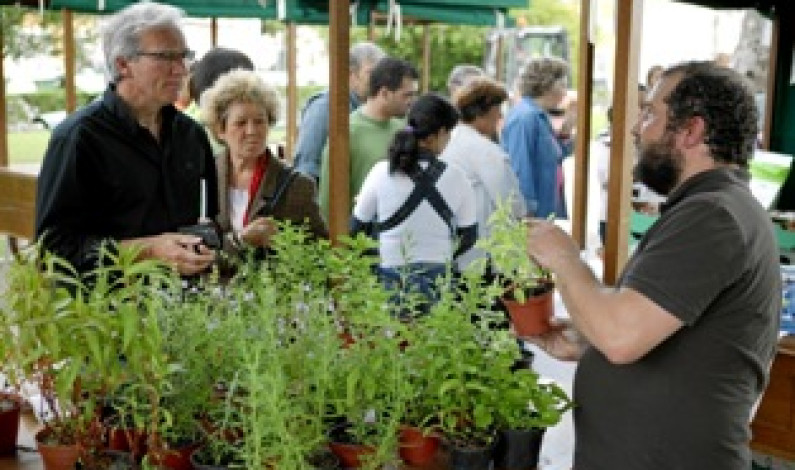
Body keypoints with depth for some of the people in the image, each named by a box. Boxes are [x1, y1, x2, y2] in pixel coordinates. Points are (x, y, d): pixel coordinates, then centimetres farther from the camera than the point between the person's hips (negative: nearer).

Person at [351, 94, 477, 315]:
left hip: (391, 279, 0)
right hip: (438, 278, 0)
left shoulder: (382, 172, -5)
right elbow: (469, 236, 3)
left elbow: (357, 228, 2)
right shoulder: (455, 176, -4)